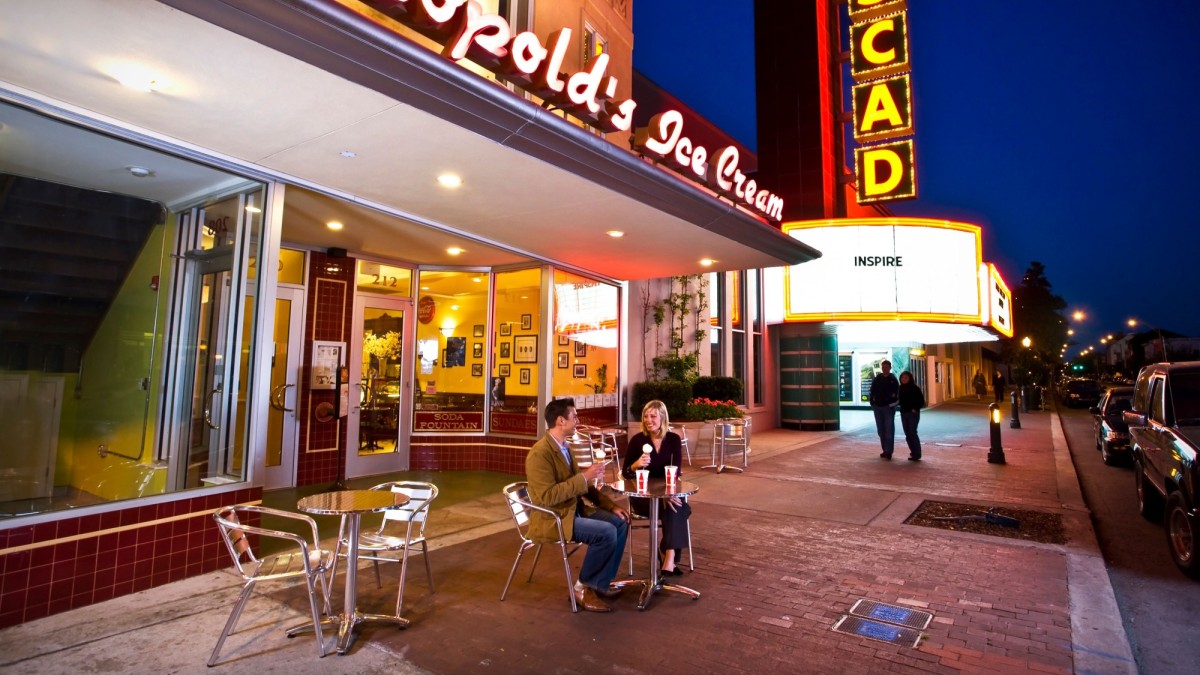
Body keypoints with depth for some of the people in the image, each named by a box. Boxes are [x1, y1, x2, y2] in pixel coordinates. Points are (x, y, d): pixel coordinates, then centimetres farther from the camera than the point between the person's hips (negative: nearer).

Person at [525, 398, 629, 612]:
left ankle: (600, 582, 10)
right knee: (606, 532, -24)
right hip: (552, 519, -10)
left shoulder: (564, 447, 9)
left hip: (574, 509, 10)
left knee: (620, 522, 1)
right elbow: (548, 497, -29)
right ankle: (583, 588, -5)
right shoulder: (540, 453, -21)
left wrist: (611, 505, 6)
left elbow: (581, 486, 16)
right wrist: (584, 477, -26)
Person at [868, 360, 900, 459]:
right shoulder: (877, 379, 8)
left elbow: (896, 394, -5)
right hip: (877, 407, 4)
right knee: (881, 430, 10)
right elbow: (872, 392, 10)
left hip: (889, 407, -4)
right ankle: (885, 450, 19)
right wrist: (872, 402, -1)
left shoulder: (893, 380, -2)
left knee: (889, 430, -5)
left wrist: (892, 403, -14)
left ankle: (888, 451, -4)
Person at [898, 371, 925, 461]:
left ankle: (917, 454, -4)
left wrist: (915, 409, -16)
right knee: (908, 434, 9)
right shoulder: (900, 388, 8)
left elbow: (921, 401, -8)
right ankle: (913, 452, 20)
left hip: (913, 413, -6)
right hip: (903, 413, 6)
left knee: (912, 433, -9)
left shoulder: (915, 388, -9)